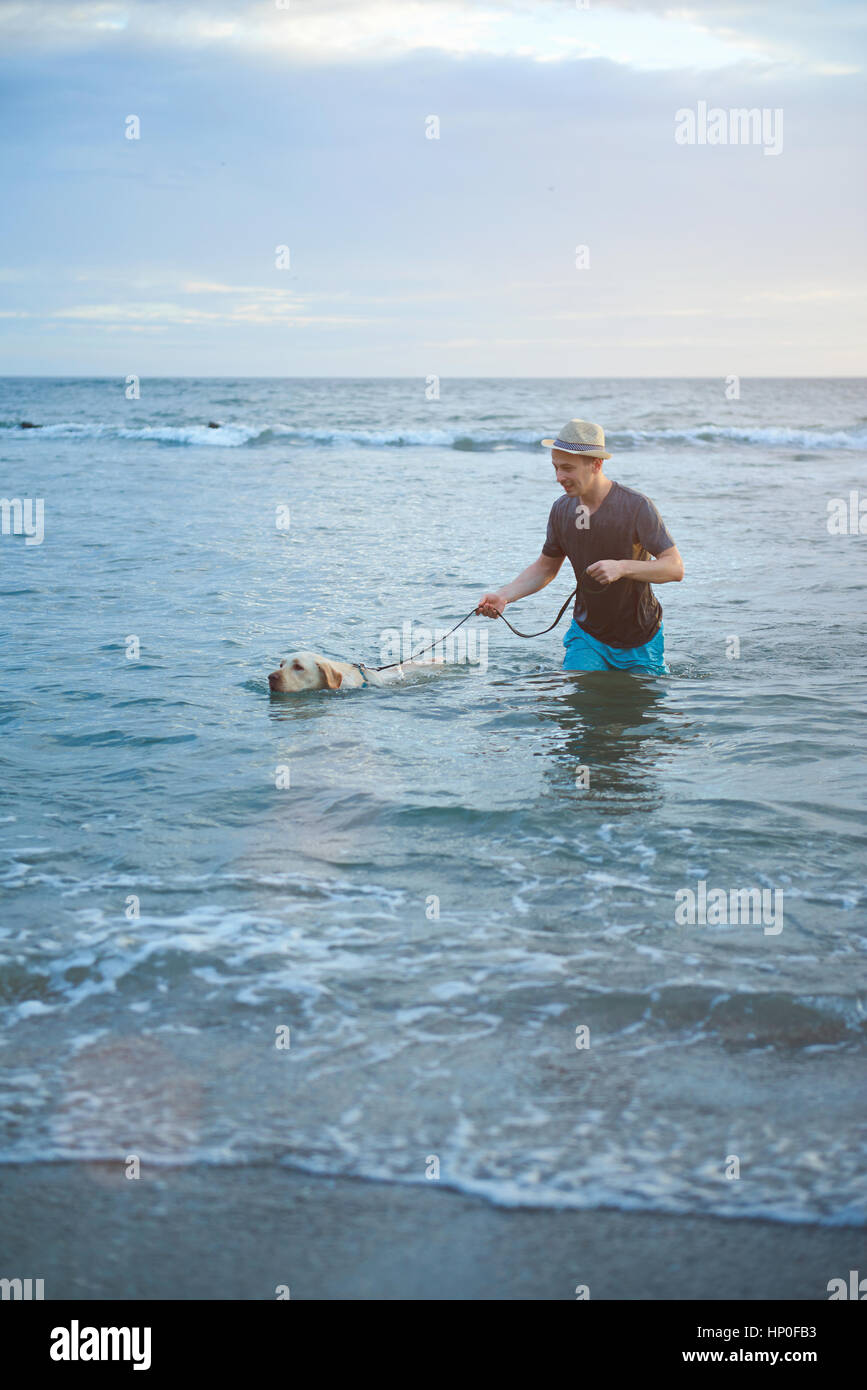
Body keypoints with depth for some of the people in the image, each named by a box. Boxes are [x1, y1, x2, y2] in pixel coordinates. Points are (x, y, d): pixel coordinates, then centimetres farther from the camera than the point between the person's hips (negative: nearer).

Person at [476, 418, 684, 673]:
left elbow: (675, 568, -19)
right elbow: (545, 567, 8)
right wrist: (504, 595, -7)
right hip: (587, 634, 3)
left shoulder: (636, 506, -20)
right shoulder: (562, 509, -5)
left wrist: (622, 567, -34)